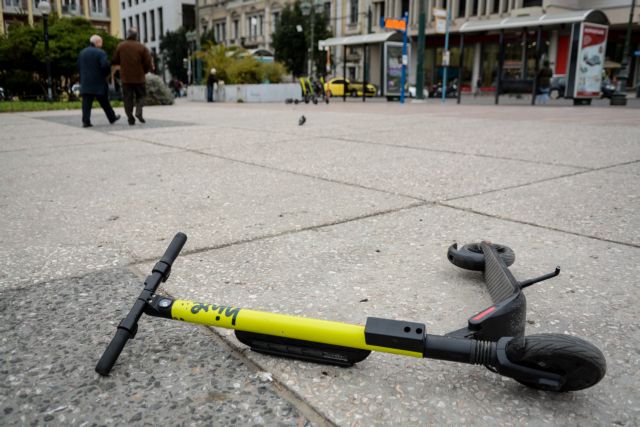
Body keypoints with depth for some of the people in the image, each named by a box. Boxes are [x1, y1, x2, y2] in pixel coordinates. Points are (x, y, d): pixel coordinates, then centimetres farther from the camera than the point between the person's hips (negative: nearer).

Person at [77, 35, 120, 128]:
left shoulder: (82, 53, 11)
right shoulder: (100, 53, -10)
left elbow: (79, 67, 12)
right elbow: (105, 65, -21)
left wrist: (83, 77, 19)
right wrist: (106, 74, -4)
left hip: (85, 82, 4)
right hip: (98, 82, -4)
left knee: (86, 102, 0)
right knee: (104, 102, 9)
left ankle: (86, 121, -8)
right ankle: (112, 118, 22)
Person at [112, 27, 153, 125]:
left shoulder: (120, 46, 0)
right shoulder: (141, 47, -6)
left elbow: (115, 61, 7)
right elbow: (149, 63, -7)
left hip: (125, 77, 1)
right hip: (139, 77, -1)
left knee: (127, 98, 7)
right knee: (140, 95, 14)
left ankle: (130, 118, 3)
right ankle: (139, 112, -8)